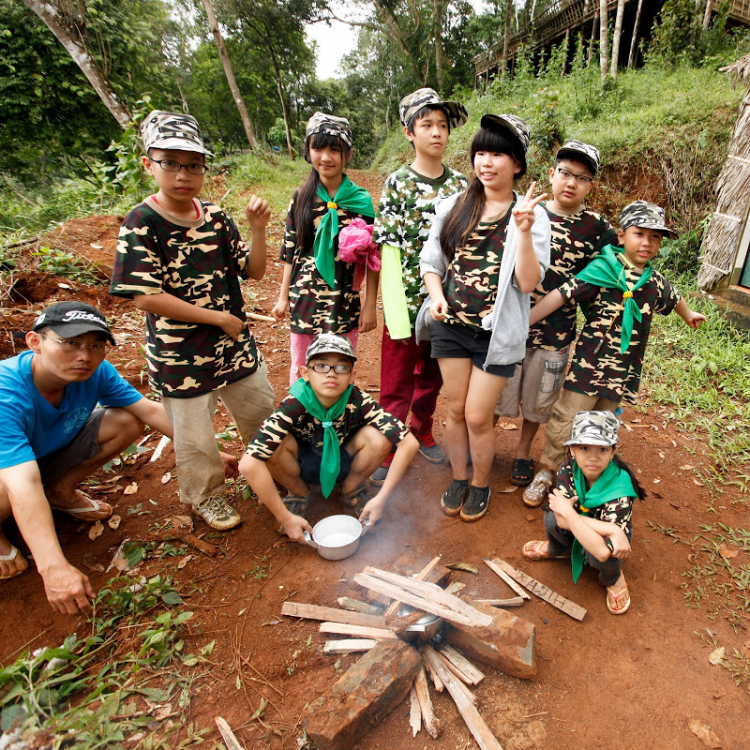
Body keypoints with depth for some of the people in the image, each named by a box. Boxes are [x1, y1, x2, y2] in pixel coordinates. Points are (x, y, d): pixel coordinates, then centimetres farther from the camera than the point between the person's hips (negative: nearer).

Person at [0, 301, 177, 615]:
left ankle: (60, 491, 6)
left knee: (127, 421, -14)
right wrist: (53, 567, -53)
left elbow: (151, 411, -16)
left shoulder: (95, 372, -23)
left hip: (53, 453, 5)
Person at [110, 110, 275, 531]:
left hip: (236, 343, 6)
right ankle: (206, 496, 39)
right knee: (195, 437, 11)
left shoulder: (215, 216, 1)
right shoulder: (142, 223, -14)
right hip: (180, 354, -5)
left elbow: (254, 271, 4)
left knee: (262, 410, 21)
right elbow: (146, 297, -20)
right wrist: (218, 317, -18)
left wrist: (259, 229, -13)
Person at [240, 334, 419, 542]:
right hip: (303, 466, 0)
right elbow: (248, 464, -39)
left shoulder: (358, 402, -28)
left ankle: (352, 488, 2)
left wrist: (381, 499, -31)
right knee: (277, 443, -32)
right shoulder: (293, 406, -32)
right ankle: (298, 493, 0)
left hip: (344, 463, 1)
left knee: (379, 438, -29)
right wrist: (285, 518, -35)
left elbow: (409, 443, -30)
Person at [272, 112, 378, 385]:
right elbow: (290, 253, 8)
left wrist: (370, 305, -4)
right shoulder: (301, 198, 2)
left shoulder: (361, 201, -3)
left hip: (344, 303, -2)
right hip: (304, 301, 2)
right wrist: (283, 297, 9)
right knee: (300, 370, 14)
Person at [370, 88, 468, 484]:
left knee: (432, 377, 19)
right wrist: (397, 313, -18)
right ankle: (387, 452, 24)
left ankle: (422, 433, 41)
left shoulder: (459, 183, 6)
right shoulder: (398, 184, -6)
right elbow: (388, 251, -11)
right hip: (407, 302, -4)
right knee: (397, 385, 6)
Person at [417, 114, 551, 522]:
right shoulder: (453, 206, 5)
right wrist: (437, 296, -6)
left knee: (478, 416, 2)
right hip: (451, 324, 3)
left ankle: (481, 484, 29)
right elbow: (430, 260, 11)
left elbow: (528, 282, -12)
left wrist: (523, 230, -22)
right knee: (456, 410, 12)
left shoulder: (531, 215, -4)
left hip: (497, 331, -3)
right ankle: (458, 478, 35)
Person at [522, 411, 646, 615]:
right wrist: (610, 529, -39)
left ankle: (613, 579, 5)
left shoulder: (619, 491, -35)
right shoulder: (568, 470, -24)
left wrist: (568, 512, -38)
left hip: (610, 539, -3)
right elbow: (561, 519, -32)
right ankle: (557, 550, 11)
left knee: (602, 556, -35)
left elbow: (603, 550, -43)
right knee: (552, 518, -26)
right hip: (579, 533, 3)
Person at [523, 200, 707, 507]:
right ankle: (546, 472, 20)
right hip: (589, 364, -4)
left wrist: (689, 315, 51)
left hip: (623, 374, 5)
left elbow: (673, 298, 30)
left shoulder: (656, 282, 7)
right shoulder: (602, 269, -10)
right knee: (566, 421, 0)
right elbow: (562, 294, -20)